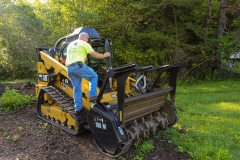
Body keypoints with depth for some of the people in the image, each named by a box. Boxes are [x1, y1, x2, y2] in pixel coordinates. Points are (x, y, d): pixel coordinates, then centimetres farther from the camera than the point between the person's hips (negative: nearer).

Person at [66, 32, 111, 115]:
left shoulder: (70, 44, 27)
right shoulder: (84, 44, 5)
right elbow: (95, 55, 5)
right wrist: (105, 55, 21)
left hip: (69, 68, 7)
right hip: (78, 66, -7)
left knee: (77, 88, 14)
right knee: (94, 76, 11)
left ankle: (78, 109, 16)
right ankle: (92, 96, -2)